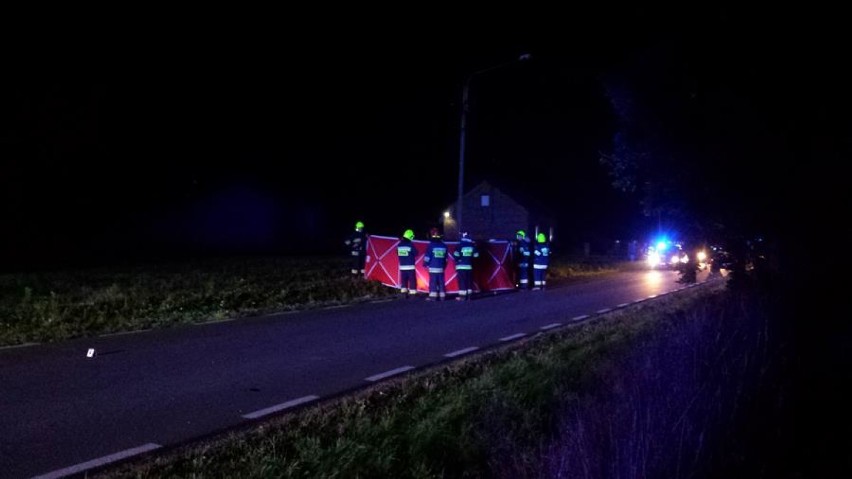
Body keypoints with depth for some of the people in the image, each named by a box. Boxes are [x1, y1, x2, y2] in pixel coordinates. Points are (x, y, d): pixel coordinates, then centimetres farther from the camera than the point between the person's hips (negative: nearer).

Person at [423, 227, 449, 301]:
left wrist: (425, 263, 6)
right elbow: (446, 257, 15)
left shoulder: (431, 245, -9)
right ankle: (442, 296, 10)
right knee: (441, 282, 9)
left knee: (433, 281, -2)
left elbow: (427, 256, -9)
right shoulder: (444, 245, 8)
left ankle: (433, 296, -4)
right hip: (441, 267, 5)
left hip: (433, 268, -5)